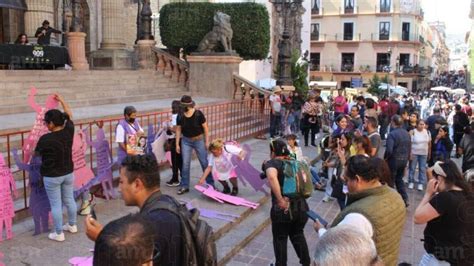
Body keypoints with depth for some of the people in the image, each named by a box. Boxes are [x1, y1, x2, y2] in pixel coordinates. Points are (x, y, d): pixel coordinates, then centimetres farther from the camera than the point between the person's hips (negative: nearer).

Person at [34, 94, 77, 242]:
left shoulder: (45, 139, -21)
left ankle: (58, 234, 13)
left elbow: (37, 153, -1)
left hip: (52, 176, -6)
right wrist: (61, 100, 18)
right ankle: (72, 225, 34)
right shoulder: (68, 132, -7)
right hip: (68, 173, 6)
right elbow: (69, 115, 11)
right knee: (69, 200, 18)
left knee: (56, 205, 4)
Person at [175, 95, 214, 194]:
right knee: (185, 164, 3)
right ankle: (184, 186, 14)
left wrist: (207, 141, -7)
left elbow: (205, 128, -7)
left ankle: (211, 184, 17)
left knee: (204, 162, 4)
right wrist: (177, 144, 1)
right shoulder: (180, 116, -6)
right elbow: (178, 130, 2)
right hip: (186, 141, 2)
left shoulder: (198, 114, -14)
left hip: (199, 140, -2)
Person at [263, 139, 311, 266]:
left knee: (280, 239, 17)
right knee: (298, 234, 28)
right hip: (301, 206, 6)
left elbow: (272, 176, -31)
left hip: (283, 209, -6)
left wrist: (280, 200, -28)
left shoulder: (272, 163, -10)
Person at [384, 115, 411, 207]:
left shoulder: (392, 134, -19)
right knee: (399, 179, 21)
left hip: (394, 160, -6)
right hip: (404, 160, 6)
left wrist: (385, 158, -7)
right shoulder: (406, 133, 3)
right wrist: (407, 158, 18)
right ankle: (405, 199, 15)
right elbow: (409, 148, 9)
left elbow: (389, 150, -25)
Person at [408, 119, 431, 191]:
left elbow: (429, 143, 8)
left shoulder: (427, 132, 3)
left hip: (424, 154, 3)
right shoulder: (412, 132, -9)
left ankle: (421, 184, 13)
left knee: (422, 169, 5)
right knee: (412, 168, 5)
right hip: (414, 153, -3)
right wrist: (410, 153, -15)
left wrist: (429, 153, 7)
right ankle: (411, 182, 18)